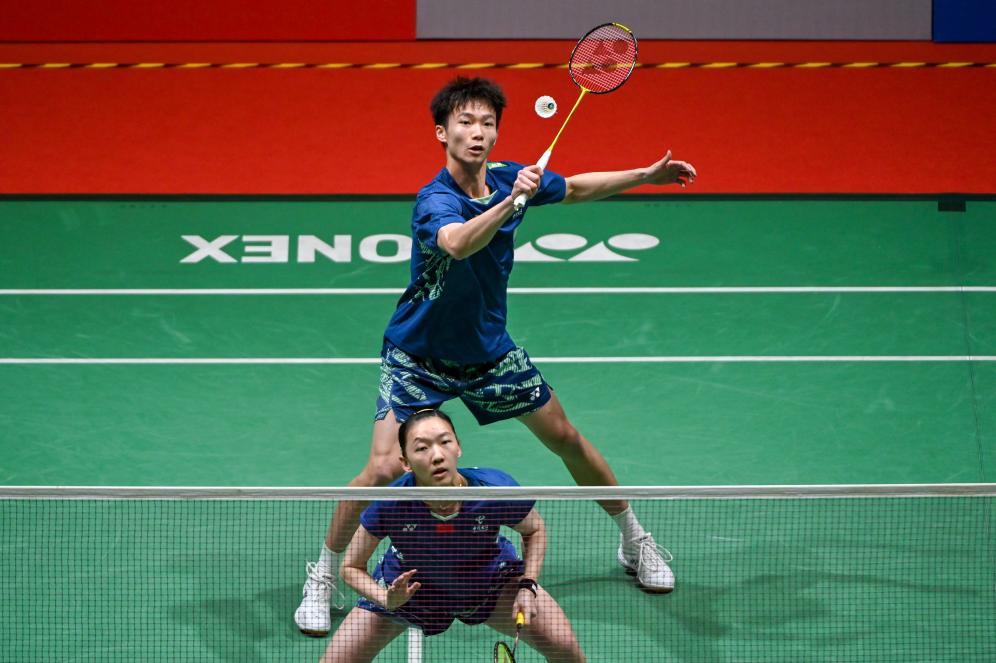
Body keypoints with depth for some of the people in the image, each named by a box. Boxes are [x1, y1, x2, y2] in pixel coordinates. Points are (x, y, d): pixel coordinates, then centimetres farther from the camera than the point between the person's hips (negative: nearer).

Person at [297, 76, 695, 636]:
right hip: (419, 356, -5)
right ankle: (323, 578, 5)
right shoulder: (435, 201, -28)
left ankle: (635, 542, 34)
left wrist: (647, 175, 8)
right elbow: (458, 243, -53)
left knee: (566, 439, 12)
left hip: (489, 348, 5)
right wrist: (511, 202, -66)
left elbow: (575, 188, 12)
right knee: (384, 469, -17)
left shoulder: (510, 177, -10)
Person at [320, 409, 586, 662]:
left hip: (489, 579, 1)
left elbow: (534, 530, -8)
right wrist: (387, 600, -34)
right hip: (407, 587, 0)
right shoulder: (390, 504, -34)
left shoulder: (497, 490, -33)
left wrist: (528, 586, -21)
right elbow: (352, 567, -17)